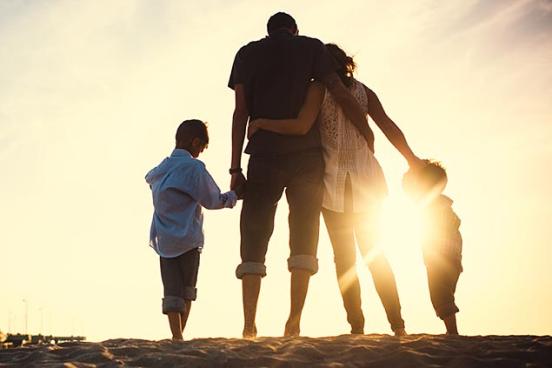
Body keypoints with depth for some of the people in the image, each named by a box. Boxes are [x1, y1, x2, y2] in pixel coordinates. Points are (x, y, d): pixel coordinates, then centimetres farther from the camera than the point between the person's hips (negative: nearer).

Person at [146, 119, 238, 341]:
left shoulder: (161, 168, 8)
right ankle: (180, 333, 11)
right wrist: (233, 196, 12)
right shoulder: (194, 168, -11)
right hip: (188, 238, -4)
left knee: (171, 290, 2)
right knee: (187, 289, 10)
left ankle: (176, 336, -6)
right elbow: (212, 201, -6)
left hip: (163, 240, 4)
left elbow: (149, 178, 33)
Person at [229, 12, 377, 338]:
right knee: (304, 235, 1)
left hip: (264, 156, 1)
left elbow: (241, 111, 5)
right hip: (306, 155, -1)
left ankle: (249, 326, -8)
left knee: (254, 238, 2)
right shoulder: (311, 47, 12)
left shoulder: (247, 53, 14)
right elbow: (341, 94, 2)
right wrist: (368, 134, 12)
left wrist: (236, 168, 3)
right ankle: (294, 322, -12)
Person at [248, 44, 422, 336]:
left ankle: (357, 326, -1)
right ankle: (397, 323, 6)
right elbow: (388, 126, 0)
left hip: (334, 183, -3)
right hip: (366, 180, 3)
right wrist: (412, 159, 7)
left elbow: (301, 126, -20)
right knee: (373, 253, 14)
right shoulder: (363, 91, 6)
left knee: (344, 258, 7)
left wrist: (261, 123, -11)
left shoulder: (319, 88, -5)